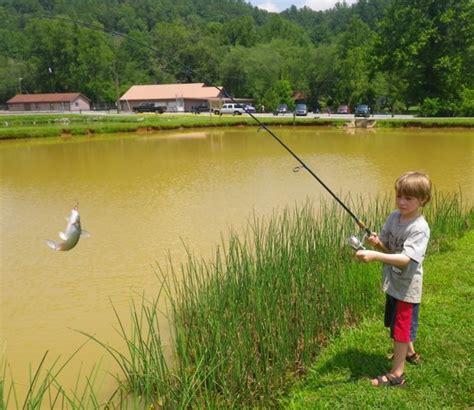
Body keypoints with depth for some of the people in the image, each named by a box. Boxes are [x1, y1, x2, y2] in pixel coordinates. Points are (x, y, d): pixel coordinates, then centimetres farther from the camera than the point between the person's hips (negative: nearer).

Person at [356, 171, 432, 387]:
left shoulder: (419, 228, -24)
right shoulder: (393, 217, -1)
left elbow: (405, 259, -34)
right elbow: (386, 247, 4)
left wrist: (375, 255, -45)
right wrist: (376, 242, -20)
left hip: (407, 287, -8)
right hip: (392, 282, 8)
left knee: (401, 328, 3)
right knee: (399, 324, 25)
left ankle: (397, 374, 16)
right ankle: (409, 353, 48)